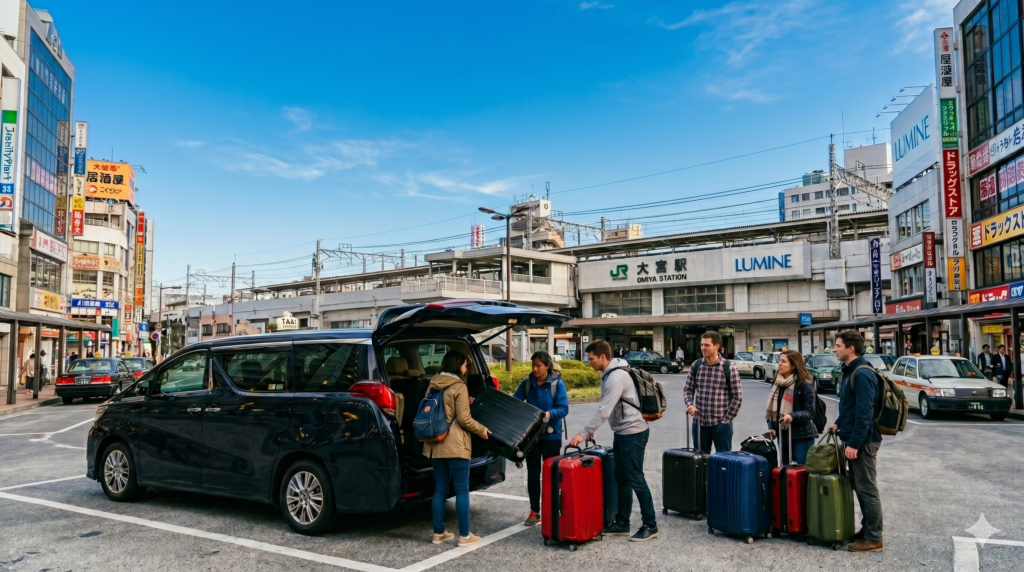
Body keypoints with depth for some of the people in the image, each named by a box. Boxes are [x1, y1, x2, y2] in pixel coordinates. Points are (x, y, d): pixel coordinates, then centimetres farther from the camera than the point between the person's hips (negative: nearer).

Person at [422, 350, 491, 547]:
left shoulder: (433, 385, 9)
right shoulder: (459, 387, -12)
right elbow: (464, 419, -14)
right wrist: (481, 429, 1)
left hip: (436, 444, 7)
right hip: (455, 445, -7)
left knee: (440, 489, 13)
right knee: (462, 490, 1)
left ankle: (439, 533, 19)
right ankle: (464, 535, 6)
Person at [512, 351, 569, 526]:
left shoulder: (557, 384, -10)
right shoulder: (527, 383, 2)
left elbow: (563, 408, -17)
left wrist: (549, 414, -33)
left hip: (551, 436, -3)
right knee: (533, 473, 9)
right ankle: (534, 511, 20)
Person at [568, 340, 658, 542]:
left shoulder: (616, 377, -21)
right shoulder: (609, 374, 10)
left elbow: (604, 410, -27)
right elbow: (608, 409, 17)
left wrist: (584, 433, -25)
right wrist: (590, 430, 12)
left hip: (633, 432, -10)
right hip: (622, 432, 10)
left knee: (635, 479, -3)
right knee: (622, 479, 13)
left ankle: (650, 525, 7)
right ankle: (622, 523, 21)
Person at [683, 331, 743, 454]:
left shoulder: (729, 368, -8)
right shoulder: (695, 366, 3)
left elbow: (737, 397, -6)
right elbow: (688, 389, 10)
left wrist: (726, 420, -8)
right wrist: (689, 405, -10)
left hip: (721, 424, -3)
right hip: (699, 423, 3)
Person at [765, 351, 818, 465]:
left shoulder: (805, 384, -12)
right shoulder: (778, 383, 10)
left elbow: (810, 412, -15)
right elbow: (773, 408, 12)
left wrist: (792, 416, -30)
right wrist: (772, 427, -1)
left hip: (802, 436, -7)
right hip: (783, 434, 7)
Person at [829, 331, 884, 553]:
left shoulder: (862, 374, -20)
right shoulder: (851, 371, 12)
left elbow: (864, 412, -24)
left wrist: (854, 443, -24)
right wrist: (839, 423, 11)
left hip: (863, 441, -10)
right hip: (855, 439, 10)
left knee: (867, 489, -2)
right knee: (858, 486, 17)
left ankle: (874, 539, 7)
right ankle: (867, 529, 28)